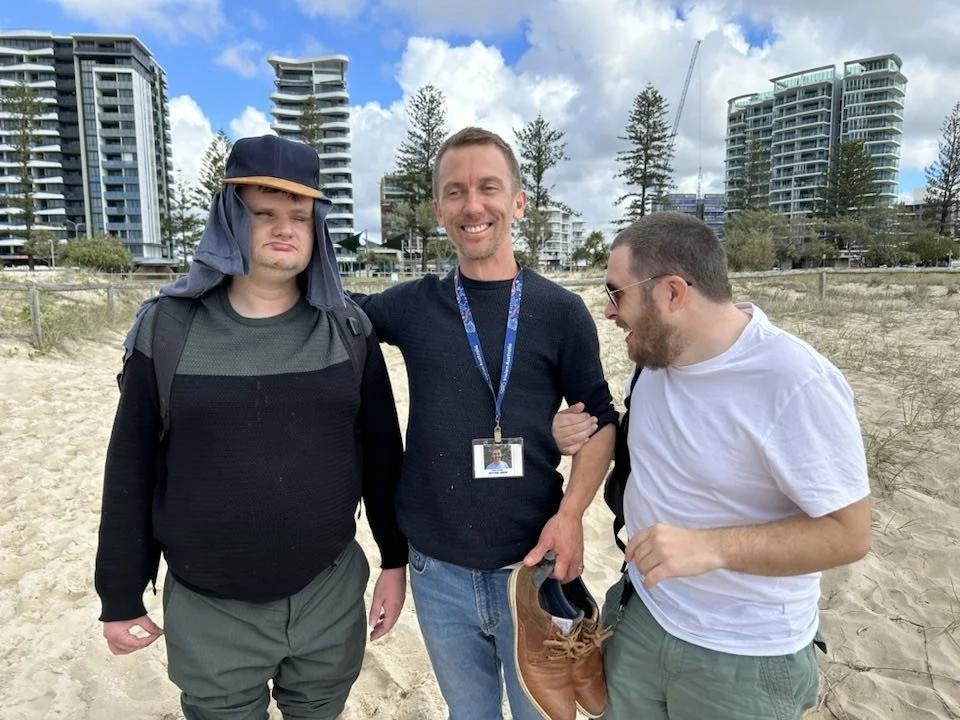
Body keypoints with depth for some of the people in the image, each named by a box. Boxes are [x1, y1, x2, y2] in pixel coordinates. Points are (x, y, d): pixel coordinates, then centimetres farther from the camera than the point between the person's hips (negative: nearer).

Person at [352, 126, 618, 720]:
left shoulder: (560, 311, -6)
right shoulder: (413, 306, -2)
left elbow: (601, 420, -1)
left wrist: (571, 511, -14)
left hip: (534, 569, -1)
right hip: (438, 575, 2)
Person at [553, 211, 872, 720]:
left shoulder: (797, 385, -26)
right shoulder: (657, 353, -3)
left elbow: (849, 533, -21)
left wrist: (712, 547, -34)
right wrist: (590, 436, -7)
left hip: (744, 657, -6)